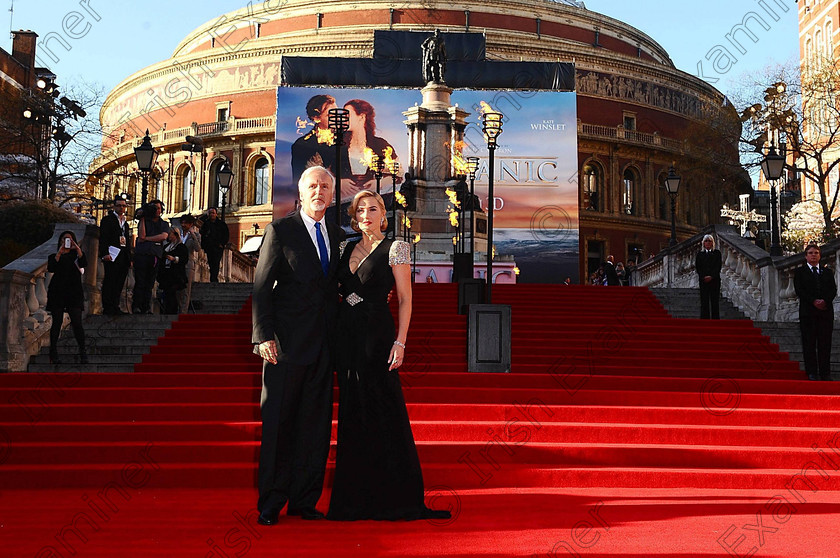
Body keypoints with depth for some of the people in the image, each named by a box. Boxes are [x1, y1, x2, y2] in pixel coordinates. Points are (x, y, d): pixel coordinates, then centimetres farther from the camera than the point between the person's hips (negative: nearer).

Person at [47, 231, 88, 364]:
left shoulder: (76, 255, 15)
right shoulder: (54, 256, 14)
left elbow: (84, 264, -7)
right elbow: (51, 268, -6)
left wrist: (77, 248, -16)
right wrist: (59, 253, -13)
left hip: (74, 292, 0)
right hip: (57, 292, 0)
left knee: (77, 322, -8)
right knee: (57, 322, 0)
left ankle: (83, 353, -7)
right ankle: (53, 354, 3)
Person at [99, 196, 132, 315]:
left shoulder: (125, 222, 23)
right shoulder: (107, 220, 2)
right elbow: (102, 238, -7)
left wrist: (129, 259, 17)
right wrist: (105, 253, -18)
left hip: (123, 257, 7)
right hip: (112, 256, -7)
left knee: (119, 283, 7)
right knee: (109, 282, -7)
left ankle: (115, 307, 12)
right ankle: (107, 308, -5)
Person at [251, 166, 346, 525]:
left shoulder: (339, 236, 13)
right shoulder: (281, 231, -1)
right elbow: (261, 287, -4)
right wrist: (264, 335, -12)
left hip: (325, 344, 5)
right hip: (287, 343, -4)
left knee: (316, 425, 8)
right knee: (278, 424, 2)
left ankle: (305, 501, 17)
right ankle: (270, 504, 13)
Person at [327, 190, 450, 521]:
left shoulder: (395, 248, -2)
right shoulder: (349, 249, 14)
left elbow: (405, 299, -5)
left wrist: (400, 342, -14)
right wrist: (335, 339, 7)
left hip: (377, 336, -6)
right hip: (348, 338, 6)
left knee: (384, 413, -3)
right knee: (353, 415, 8)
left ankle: (395, 497, 8)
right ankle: (359, 497, 18)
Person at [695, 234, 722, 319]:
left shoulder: (717, 253, 7)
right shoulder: (700, 254, 11)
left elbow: (718, 266, -1)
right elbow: (697, 267, 4)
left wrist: (711, 276, -13)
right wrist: (703, 277, -9)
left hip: (714, 280, -1)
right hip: (703, 280, 1)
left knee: (715, 301, -1)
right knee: (704, 301, -2)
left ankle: (715, 320, 2)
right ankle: (704, 320, 0)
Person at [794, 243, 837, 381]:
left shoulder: (828, 271, 17)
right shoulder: (800, 271, 8)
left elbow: (833, 289, 7)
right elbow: (799, 290, -3)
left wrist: (825, 301, -12)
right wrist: (813, 301, -15)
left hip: (826, 311, 2)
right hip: (808, 312, -2)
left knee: (825, 343, 1)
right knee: (809, 342, -3)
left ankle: (825, 373, 4)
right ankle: (812, 372, 1)